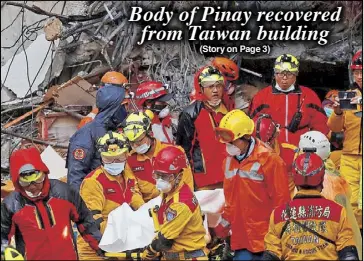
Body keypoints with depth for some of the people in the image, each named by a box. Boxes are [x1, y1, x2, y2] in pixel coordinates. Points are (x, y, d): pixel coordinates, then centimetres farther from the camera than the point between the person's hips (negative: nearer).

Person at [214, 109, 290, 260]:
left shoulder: (269, 160, -12)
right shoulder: (229, 160, 9)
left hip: (265, 239, -6)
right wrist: (224, 225, 19)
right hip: (240, 238, 6)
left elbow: (281, 201, -10)